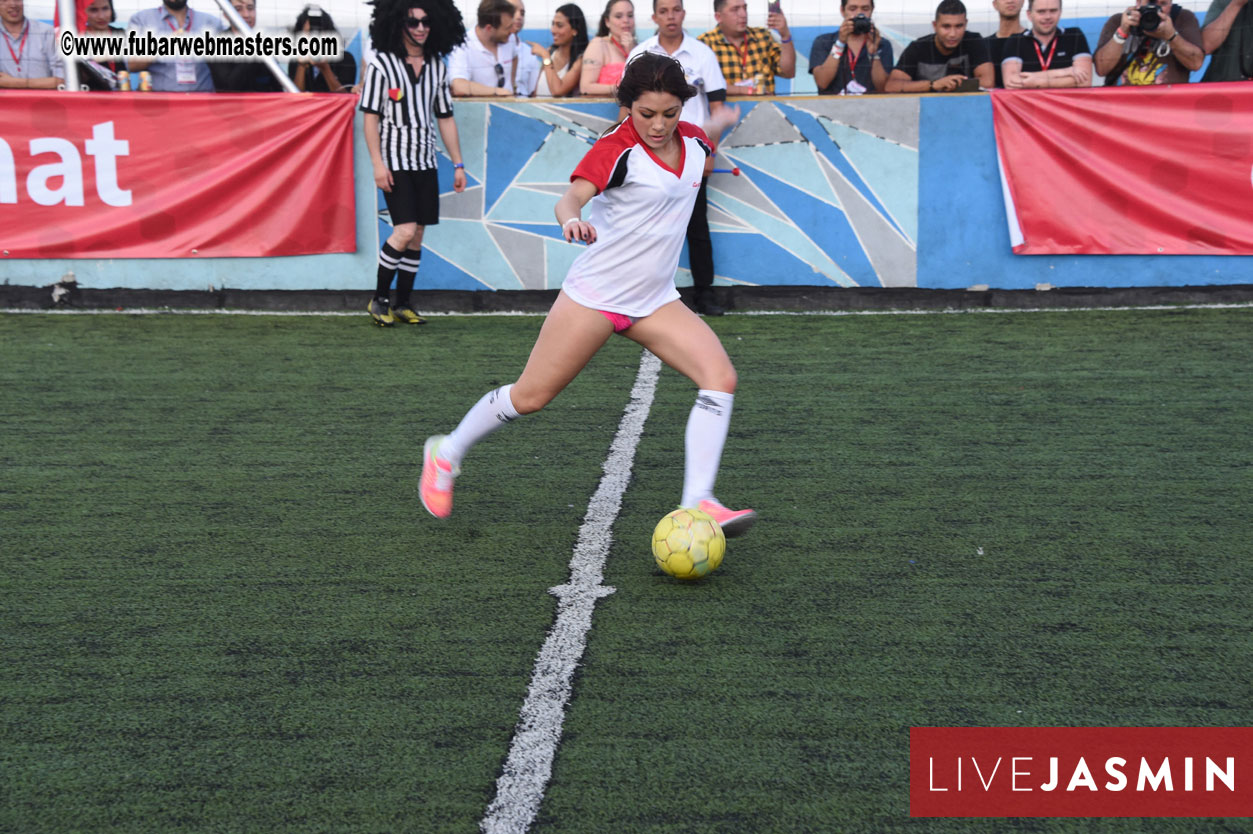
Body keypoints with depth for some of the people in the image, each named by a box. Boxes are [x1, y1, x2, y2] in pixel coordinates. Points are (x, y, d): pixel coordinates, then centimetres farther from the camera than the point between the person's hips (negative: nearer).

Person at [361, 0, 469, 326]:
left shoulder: (437, 66, 9)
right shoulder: (382, 64, -5)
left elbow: (445, 119, 14)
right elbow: (370, 117, -7)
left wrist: (458, 164, 11)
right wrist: (377, 164, -14)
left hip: (425, 162, 5)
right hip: (395, 161, -5)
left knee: (417, 235, 5)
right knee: (405, 230, -15)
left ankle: (403, 304, 14)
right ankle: (380, 298, 1)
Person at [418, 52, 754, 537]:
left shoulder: (692, 140, 4)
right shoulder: (616, 147, -17)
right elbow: (574, 194, -35)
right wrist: (572, 219, -54)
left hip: (655, 301, 6)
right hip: (595, 293, -6)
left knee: (720, 378, -15)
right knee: (530, 397, 1)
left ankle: (697, 504, -15)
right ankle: (446, 453, 26)